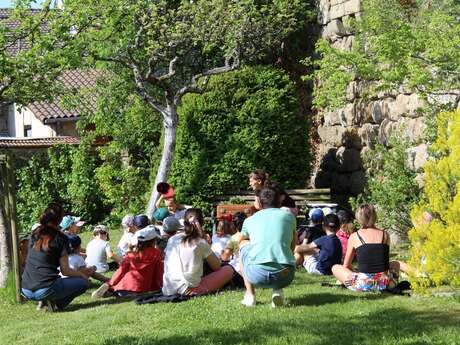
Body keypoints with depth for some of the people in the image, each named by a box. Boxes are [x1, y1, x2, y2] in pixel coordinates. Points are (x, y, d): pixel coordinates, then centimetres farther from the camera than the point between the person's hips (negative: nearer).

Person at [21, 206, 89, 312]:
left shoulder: (34, 235, 12)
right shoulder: (60, 238, -2)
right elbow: (65, 270, -3)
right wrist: (82, 274, 15)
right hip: (45, 290, -7)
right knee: (83, 282, 10)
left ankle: (44, 302, 10)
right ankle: (55, 304, -7)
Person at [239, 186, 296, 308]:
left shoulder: (249, 220, 18)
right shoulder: (288, 216, 18)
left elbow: (241, 239, 39)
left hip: (257, 275, -1)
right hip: (285, 277, 1)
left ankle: (250, 294, 19)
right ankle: (277, 291, 10)